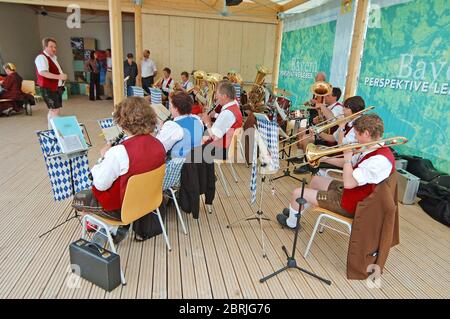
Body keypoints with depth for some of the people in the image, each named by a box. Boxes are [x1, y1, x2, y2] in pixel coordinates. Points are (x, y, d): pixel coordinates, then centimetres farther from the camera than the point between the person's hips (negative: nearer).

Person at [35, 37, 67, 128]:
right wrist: (59, 76, -37)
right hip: (48, 88, -10)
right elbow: (43, 72, -30)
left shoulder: (54, 57, 17)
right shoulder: (41, 57, -14)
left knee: (52, 111, 16)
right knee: (56, 111, -14)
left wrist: (62, 76, 16)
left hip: (57, 87, 10)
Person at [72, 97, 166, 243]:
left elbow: (100, 185, -19)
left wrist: (104, 157, -7)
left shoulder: (119, 152, -32)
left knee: (77, 199, 18)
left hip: (121, 208, -7)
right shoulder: (158, 145, -11)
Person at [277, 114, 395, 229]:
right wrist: (324, 159, 9)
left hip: (350, 204, -10)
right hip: (347, 191, 10)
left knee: (297, 193, -6)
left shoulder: (380, 159, -30)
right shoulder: (373, 150, 1)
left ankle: (291, 222, 25)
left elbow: (348, 183, -33)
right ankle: (296, 210, 42)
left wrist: (347, 158, -20)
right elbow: (347, 163, 16)